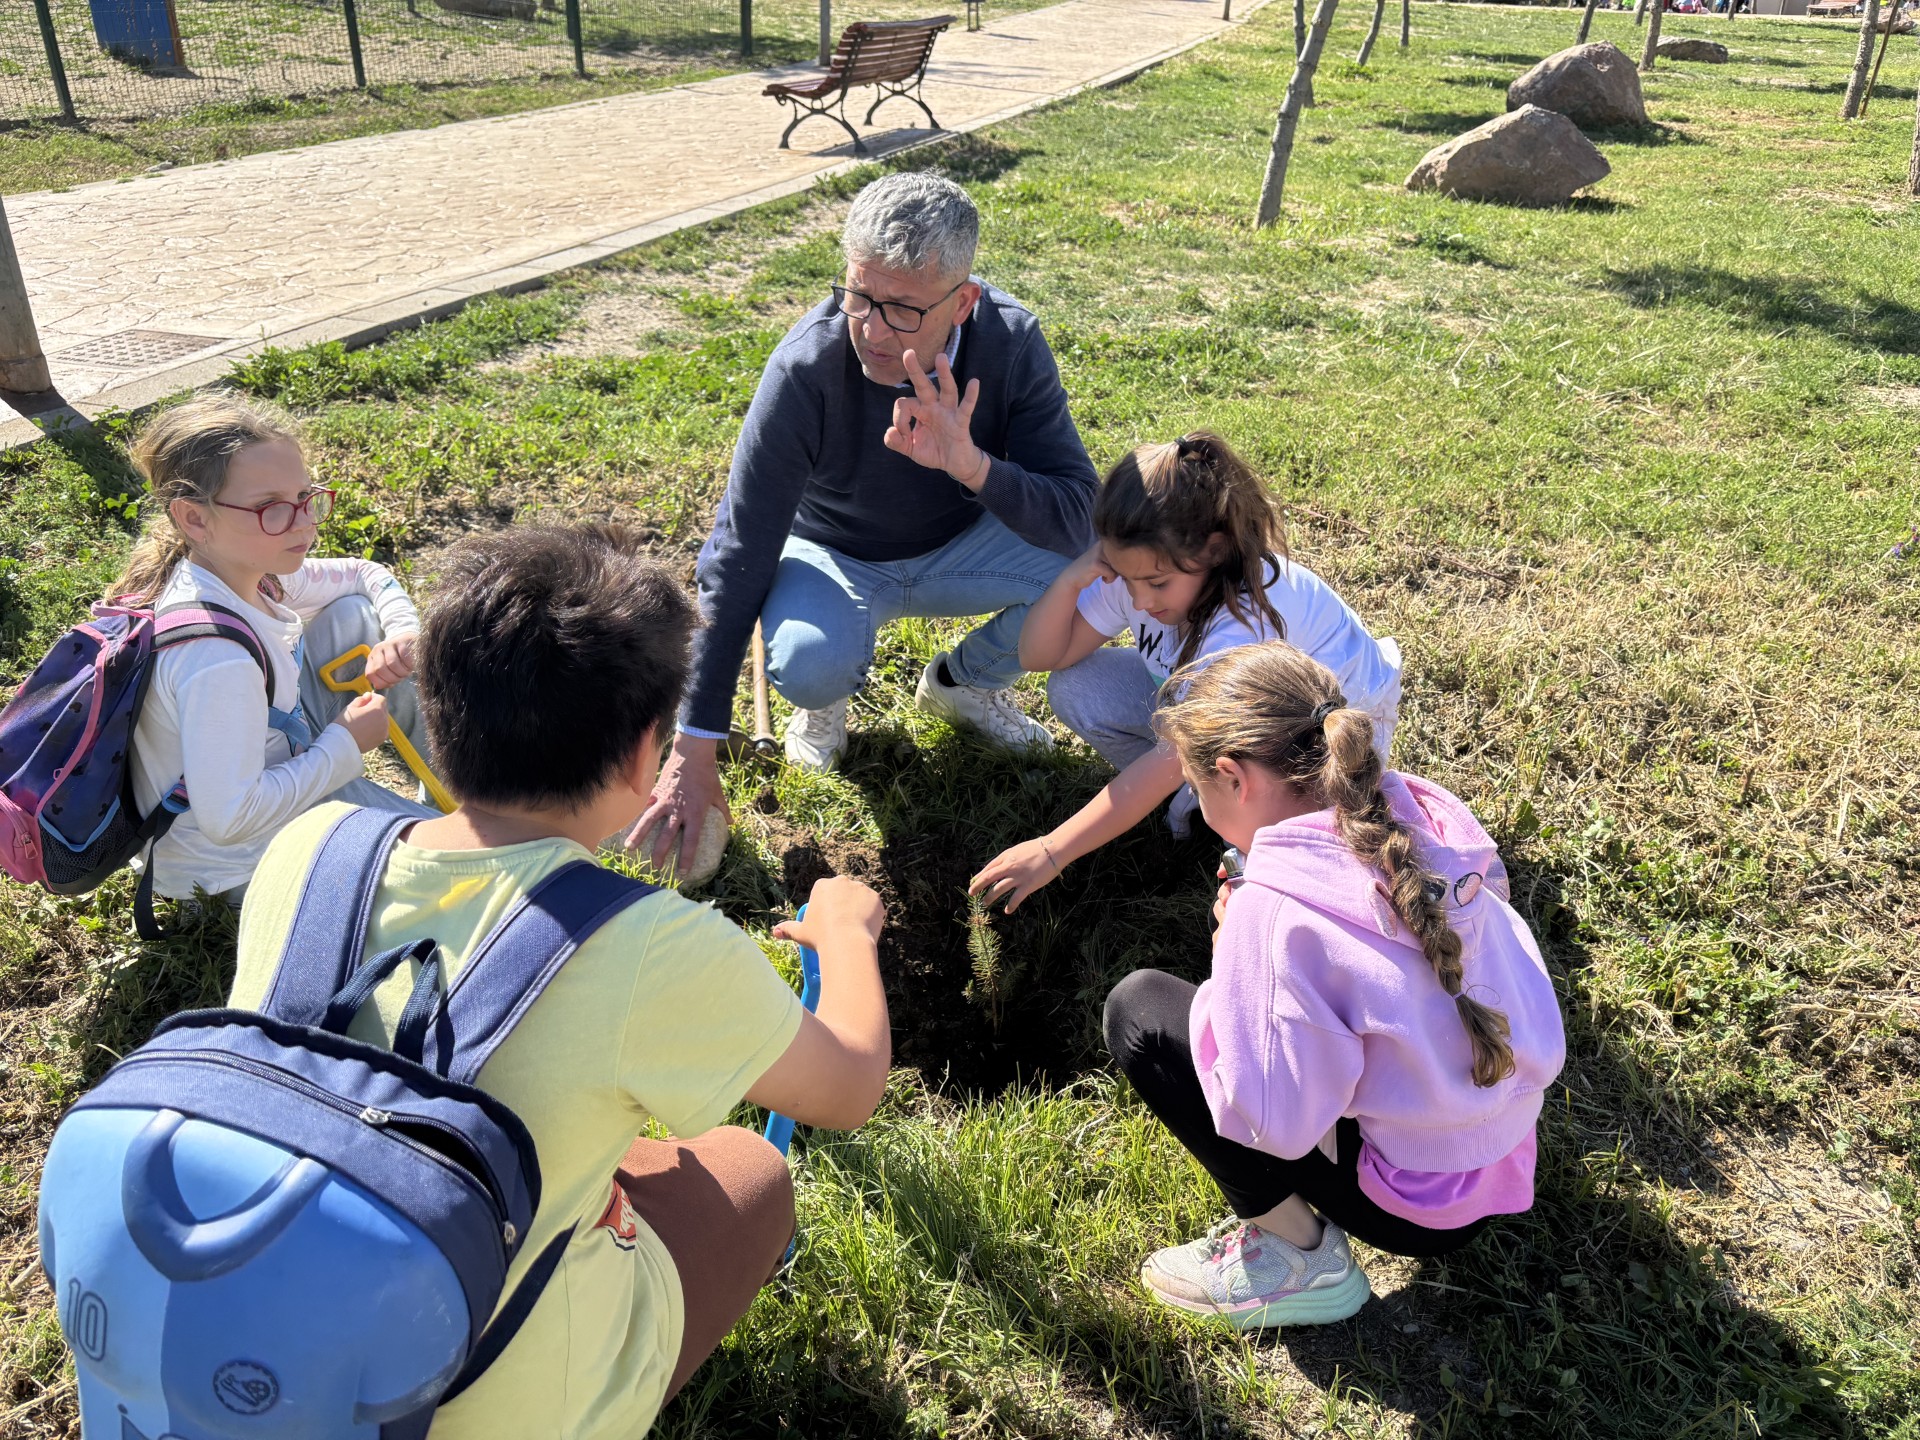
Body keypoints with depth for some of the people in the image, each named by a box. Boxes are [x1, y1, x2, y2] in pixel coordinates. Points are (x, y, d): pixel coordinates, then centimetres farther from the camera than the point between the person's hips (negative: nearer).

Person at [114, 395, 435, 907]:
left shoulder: (250, 572, -10)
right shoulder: (215, 658, -37)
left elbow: (368, 575, 8)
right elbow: (230, 819, -34)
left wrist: (404, 634, -13)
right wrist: (346, 744, -24)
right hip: (235, 857, -9)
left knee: (356, 612, 2)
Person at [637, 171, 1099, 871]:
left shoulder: (1010, 341, -23)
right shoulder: (806, 369, -30)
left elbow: (1077, 518, -27)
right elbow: (738, 561, -26)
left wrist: (972, 465, -49)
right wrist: (694, 754, -28)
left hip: (958, 546, 3)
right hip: (833, 555, -3)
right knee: (809, 664, -37)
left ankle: (963, 681, 7)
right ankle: (826, 699, 5)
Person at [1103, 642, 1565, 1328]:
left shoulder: (1276, 910, -28)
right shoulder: (1426, 811, -7)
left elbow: (1273, 1122, -24)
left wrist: (1234, 957, -11)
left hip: (1420, 1208, -7)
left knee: (1138, 1008, -8)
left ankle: (1302, 1260, 0)